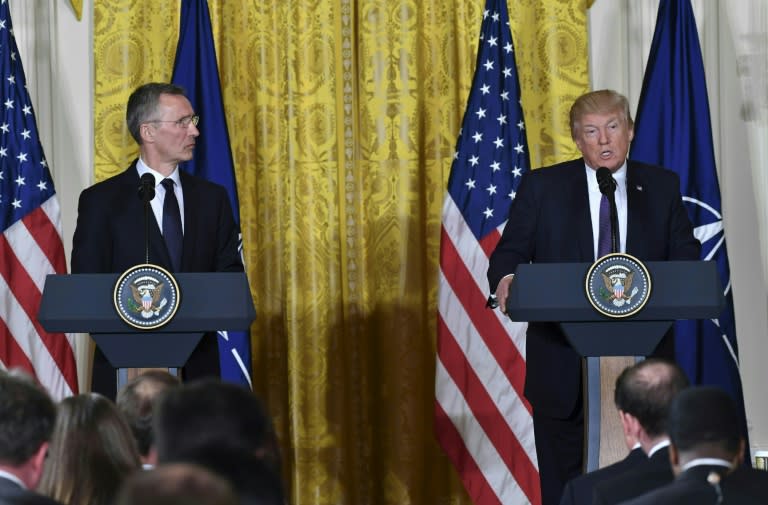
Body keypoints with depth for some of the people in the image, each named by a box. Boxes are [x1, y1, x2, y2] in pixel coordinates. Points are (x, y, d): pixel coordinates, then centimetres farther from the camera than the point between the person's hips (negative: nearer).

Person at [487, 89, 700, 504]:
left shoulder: (662, 187, 8)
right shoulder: (542, 187, 3)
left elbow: (686, 258, 5)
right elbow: (510, 252, 0)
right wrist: (505, 279, -23)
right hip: (563, 365, -1)